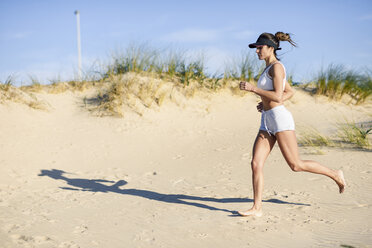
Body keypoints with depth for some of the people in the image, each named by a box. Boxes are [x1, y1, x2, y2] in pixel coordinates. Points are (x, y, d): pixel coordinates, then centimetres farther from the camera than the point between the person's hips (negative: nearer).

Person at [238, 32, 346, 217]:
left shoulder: (276, 66, -9)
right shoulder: (271, 69, 19)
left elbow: (278, 97, -19)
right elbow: (289, 92, 27)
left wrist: (252, 88, -17)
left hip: (279, 118, -9)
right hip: (267, 122, 9)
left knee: (296, 165, -3)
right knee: (256, 163, -3)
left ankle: (335, 175, 16)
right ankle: (257, 208, -1)